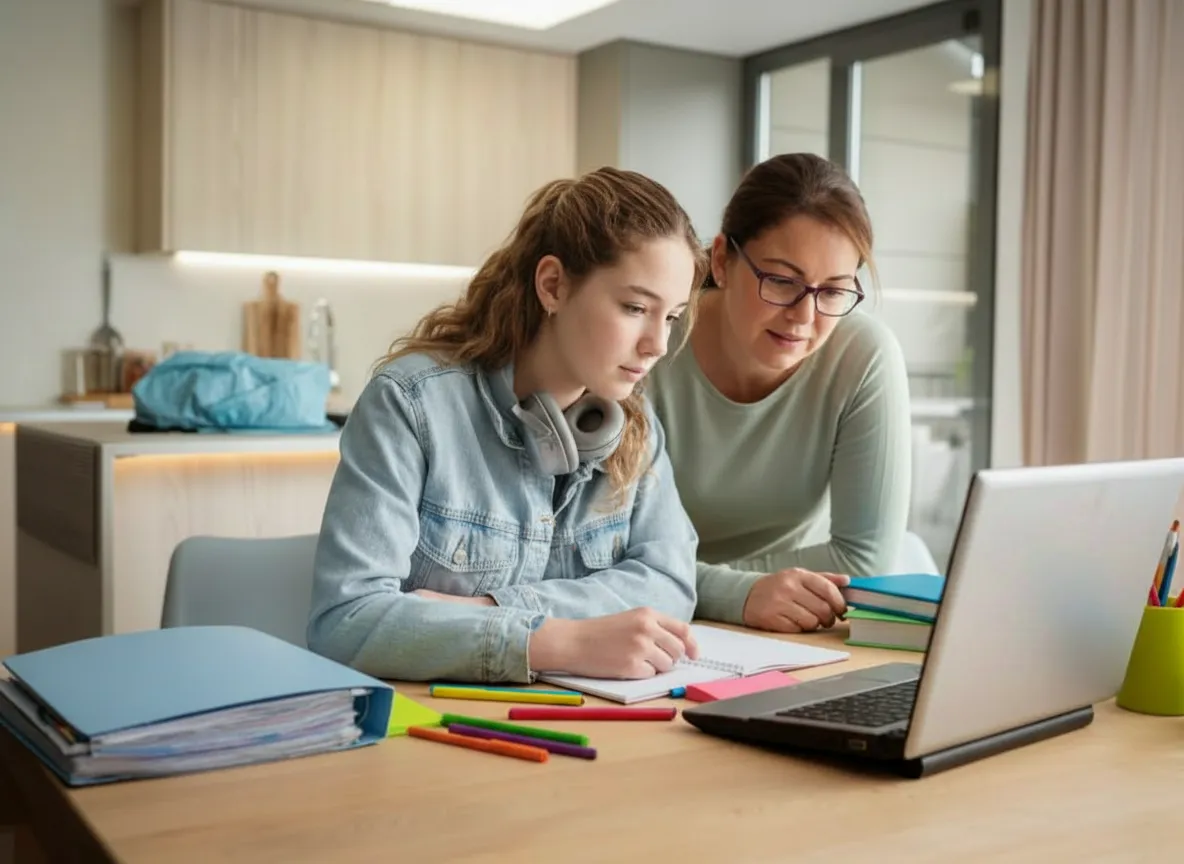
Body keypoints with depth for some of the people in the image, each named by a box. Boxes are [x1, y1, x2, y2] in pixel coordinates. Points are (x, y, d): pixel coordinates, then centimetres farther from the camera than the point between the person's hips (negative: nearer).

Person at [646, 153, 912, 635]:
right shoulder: (650, 352, -19)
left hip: (800, 641, 1)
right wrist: (739, 592, -34)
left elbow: (865, 561, -15)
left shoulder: (866, 356, -16)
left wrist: (692, 577, -19)